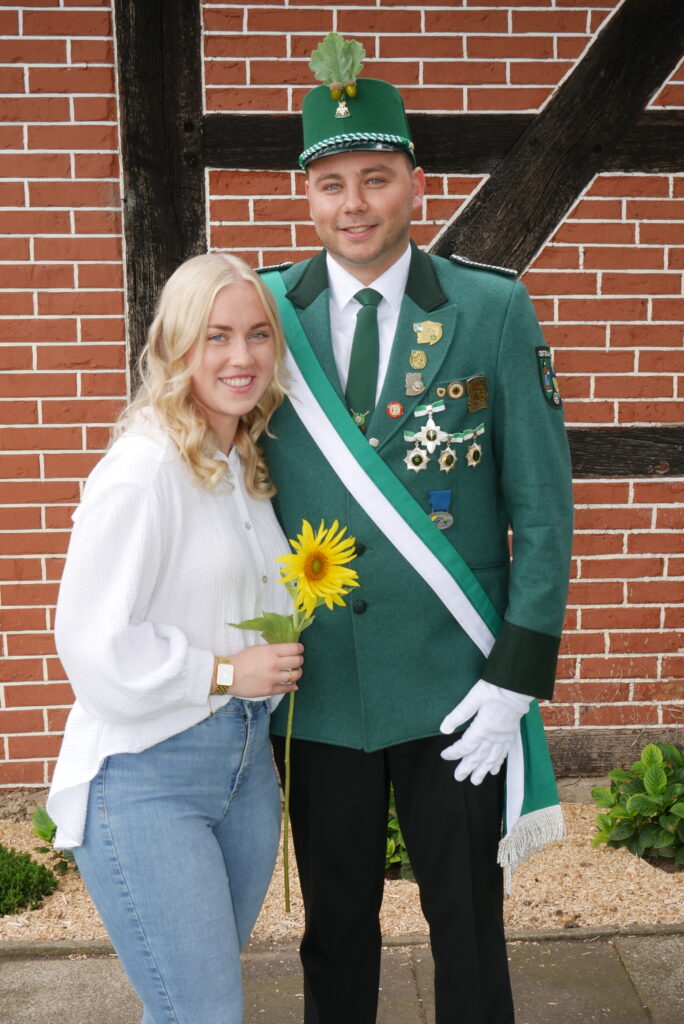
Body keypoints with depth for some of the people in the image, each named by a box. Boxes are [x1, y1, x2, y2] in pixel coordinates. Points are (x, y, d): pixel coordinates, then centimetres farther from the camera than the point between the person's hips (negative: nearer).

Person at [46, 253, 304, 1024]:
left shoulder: (242, 466, 9)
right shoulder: (142, 469, -18)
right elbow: (93, 645, -20)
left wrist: (280, 660, 9)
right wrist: (224, 673, -16)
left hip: (244, 760, 8)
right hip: (145, 780, -8)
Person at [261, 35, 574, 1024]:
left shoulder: (494, 309, -5)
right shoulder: (269, 314, -1)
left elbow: (543, 504, -4)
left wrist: (516, 678, -9)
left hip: (452, 688, -1)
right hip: (317, 687, 2)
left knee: (468, 925, 14)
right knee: (335, 931, 17)